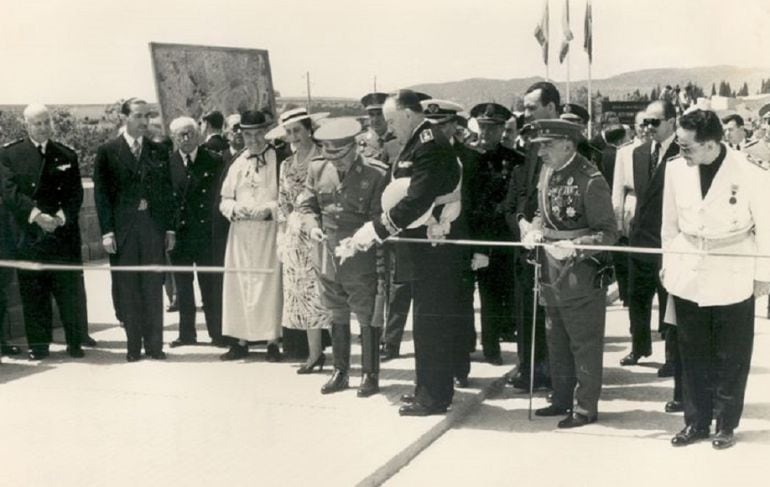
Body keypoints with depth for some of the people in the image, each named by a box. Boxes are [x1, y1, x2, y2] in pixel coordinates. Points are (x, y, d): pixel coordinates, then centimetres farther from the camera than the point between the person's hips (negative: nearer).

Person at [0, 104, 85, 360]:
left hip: (64, 233, 1)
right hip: (28, 236, -1)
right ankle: (38, 346, 10)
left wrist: (62, 216, -14)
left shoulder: (67, 155, 11)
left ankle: (75, 343, 11)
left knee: (69, 291, 1)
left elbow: (75, 194, 5)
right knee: (33, 294, 2)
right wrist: (36, 215, -18)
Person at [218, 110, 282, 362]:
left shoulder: (278, 160, -1)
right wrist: (234, 208, -5)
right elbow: (225, 199, 15)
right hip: (240, 231, 4)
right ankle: (240, 341, 10)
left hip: (268, 230, -4)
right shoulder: (237, 163, 12)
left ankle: (272, 341, 3)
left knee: (269, 284, -3)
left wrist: (269, 209, -18)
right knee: (238, 283, 3)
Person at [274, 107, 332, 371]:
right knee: (302, 292, 8)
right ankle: (314, 353, 17)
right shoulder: (287, 165, 12)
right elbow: (282, 204, 15)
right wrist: (283, 236, 8)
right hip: (295, 236, 6)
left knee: (324, 291, -7)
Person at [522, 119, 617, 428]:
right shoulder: (547, 172, 6)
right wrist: (533, 230, -2)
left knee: (585, 344, 4)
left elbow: (608, 233, -16)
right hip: (552, 273, 8)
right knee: (556, 341, 17)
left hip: (583, 273, -8)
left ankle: (585, 407, 15)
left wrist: (573, 246, -30)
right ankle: (563, 399, 31)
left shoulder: (590, 181, -18)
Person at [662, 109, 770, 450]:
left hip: (732, 278, -3)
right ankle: (696, 421, 24)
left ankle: (726, 424, 22)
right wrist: (668, 265, 10)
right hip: (687, 276, 3)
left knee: (731, 357, 7)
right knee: (693, 355, 11)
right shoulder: (676, 169, -6)